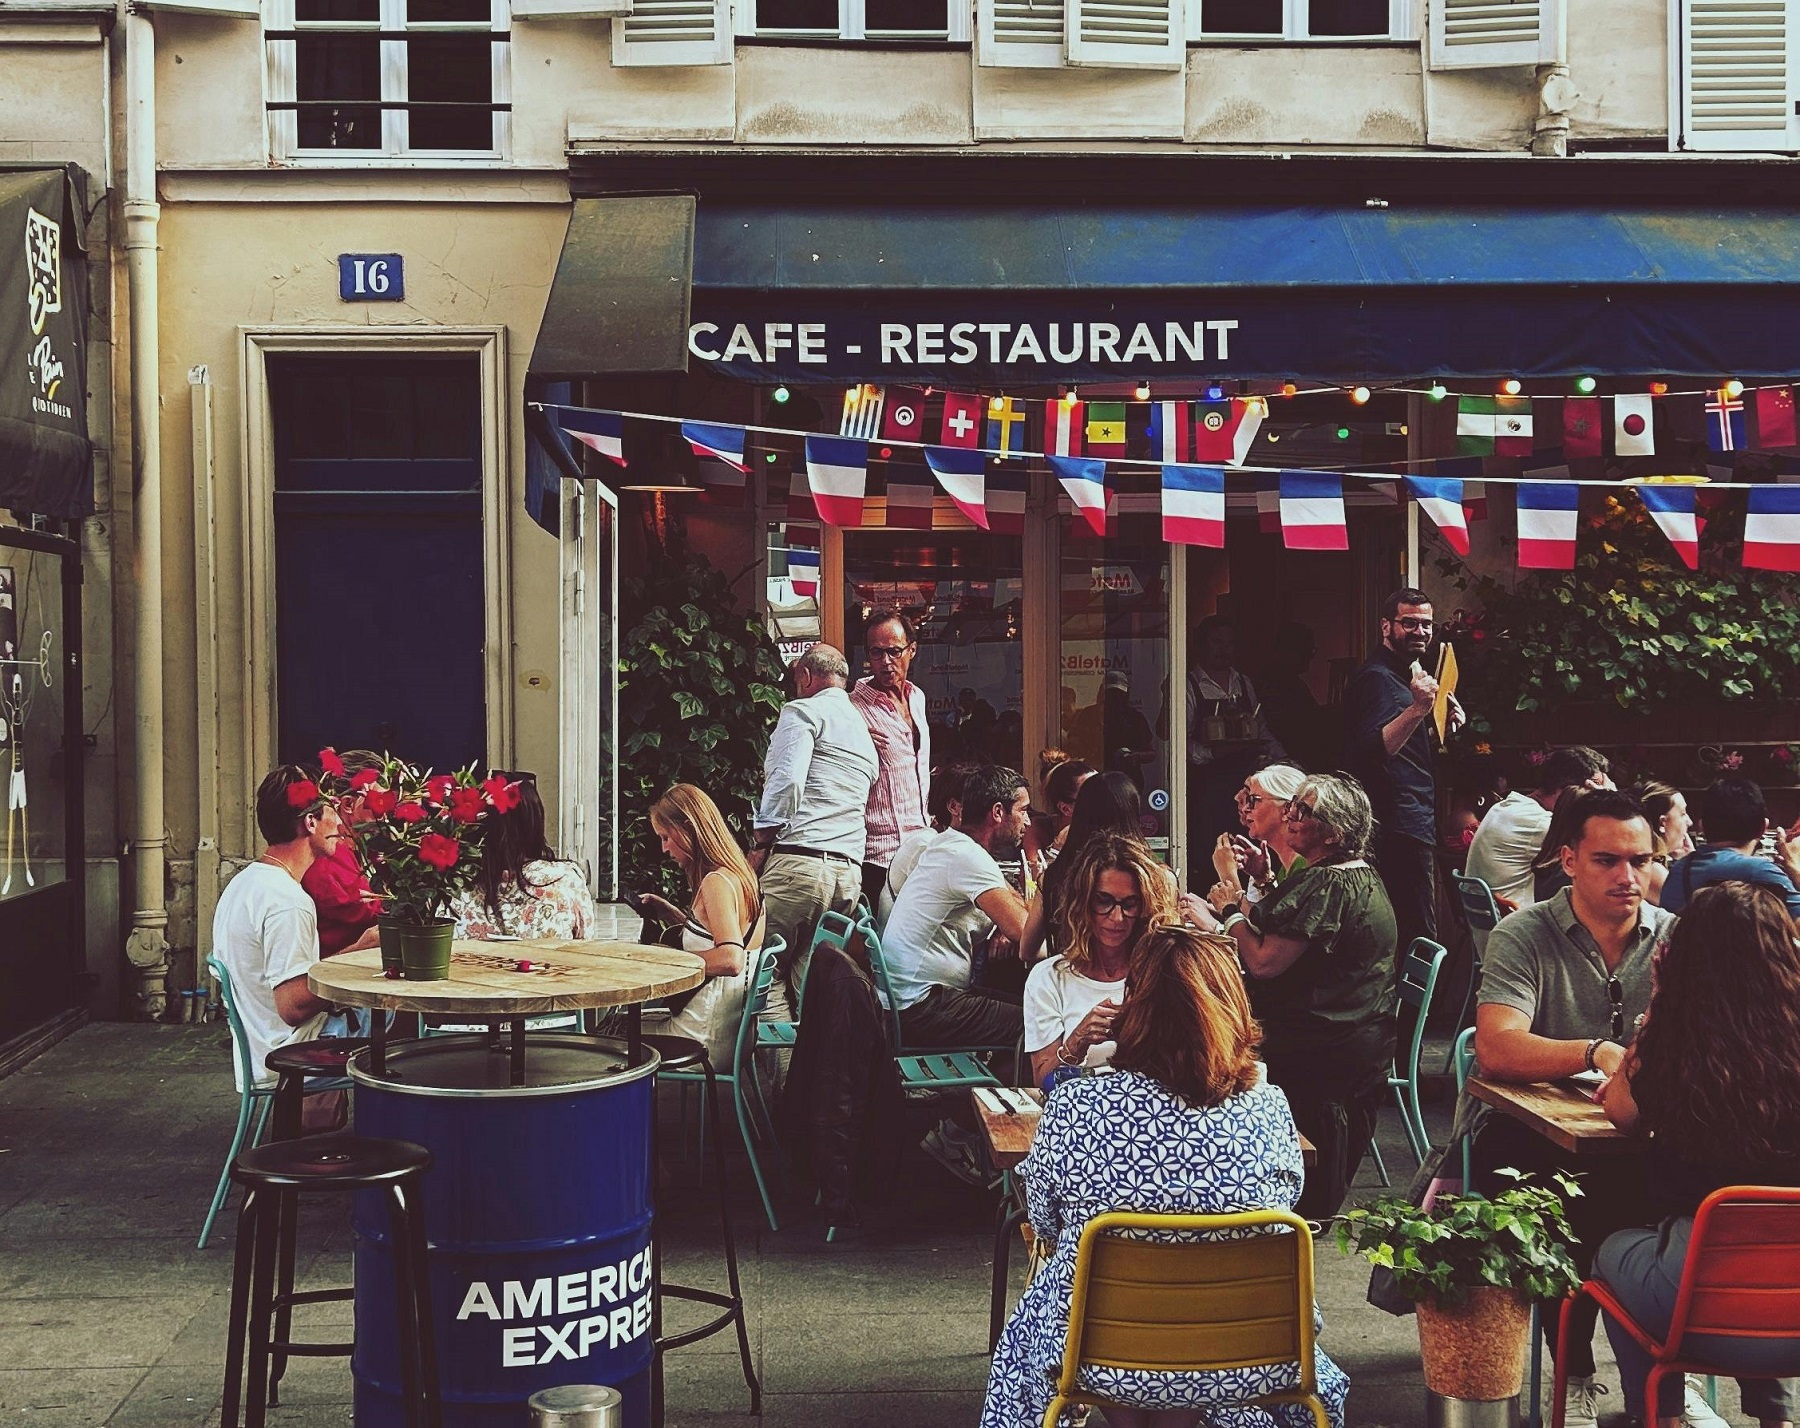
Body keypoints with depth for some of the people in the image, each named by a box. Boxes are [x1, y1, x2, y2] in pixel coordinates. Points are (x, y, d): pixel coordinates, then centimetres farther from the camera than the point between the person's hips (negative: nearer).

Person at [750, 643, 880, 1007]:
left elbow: (787, 777, -13)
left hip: (797, 859, -8)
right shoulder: (862, 729, 29)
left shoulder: (803, 711, 3)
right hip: (849, 873, 8)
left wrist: (760, 844, -9)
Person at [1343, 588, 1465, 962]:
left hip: (1416, 824, 11)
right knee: (1419, 939, -12)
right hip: (1400, 829, -11)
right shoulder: (1377, 679, -12)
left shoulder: (1410, 676, 21)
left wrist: (1444, 723, 12)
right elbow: (1375, 750, -29)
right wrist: (1417, 709, -42)